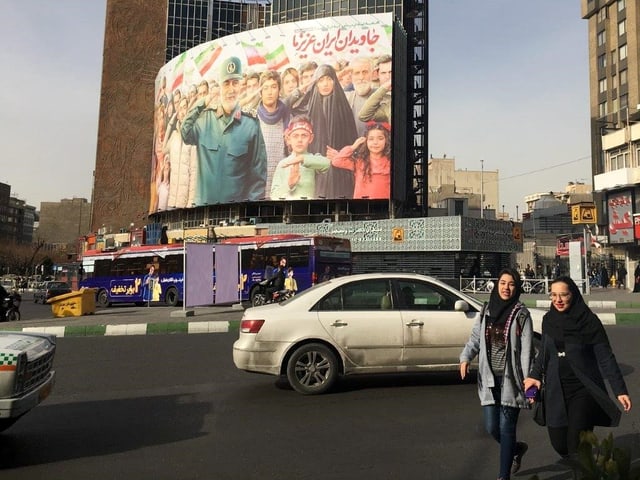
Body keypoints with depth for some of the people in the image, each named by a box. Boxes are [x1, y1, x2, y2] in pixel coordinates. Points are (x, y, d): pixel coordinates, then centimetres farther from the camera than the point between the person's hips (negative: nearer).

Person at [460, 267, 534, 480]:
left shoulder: (521, 314, -5)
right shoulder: (486, 312, 7)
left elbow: (526, 349, -8)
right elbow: (475, 338, 7)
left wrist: (527, 379, -15)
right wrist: (465, 358, -11)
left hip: (510, 379, -4)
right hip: (489, 379, 4)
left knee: (506, 428, -1)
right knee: (492, 427, 9)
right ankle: (518, 448, 39)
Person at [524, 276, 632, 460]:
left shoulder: (589, 321, -11)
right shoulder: (548, 319, 2)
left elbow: (606, 358, -9)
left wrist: (620, 390, -15)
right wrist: (535, 375, 1)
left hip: (584, 389, -4)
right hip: (556, 390, 4)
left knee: (576, 445, -8)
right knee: (558, 443, 8)